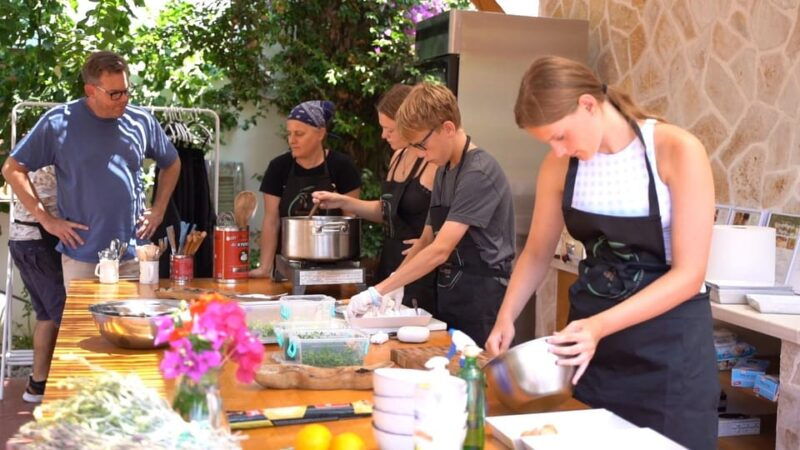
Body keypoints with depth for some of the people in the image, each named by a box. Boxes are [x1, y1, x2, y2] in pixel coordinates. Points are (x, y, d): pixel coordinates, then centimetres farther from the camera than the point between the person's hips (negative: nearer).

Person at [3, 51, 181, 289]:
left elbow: (171, 164, 20)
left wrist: (158, 211, 10)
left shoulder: (141, 121, 3)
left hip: (134, 256, 2)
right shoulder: (59, 122, -5)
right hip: (81, 256, -2)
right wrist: (46, 219, -3)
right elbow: (13, 169, 1)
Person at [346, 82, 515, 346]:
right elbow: (427, 240, 16)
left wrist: (377, 292, -22)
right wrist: (392, 286, 2)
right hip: (449, 293, 8)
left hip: (480, 298, -8)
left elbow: (441, 250, -22)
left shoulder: (479, 173, -17)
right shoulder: (443, 171, 12)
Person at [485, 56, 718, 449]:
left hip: (668, 341, -4)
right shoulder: (561, 164, -4)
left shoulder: (677, 152, -18)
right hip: (590, 332, 4)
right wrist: (505, 317, -8)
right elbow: (537, 254, 8)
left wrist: (601, 325, -29)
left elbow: (688, 274, -19)